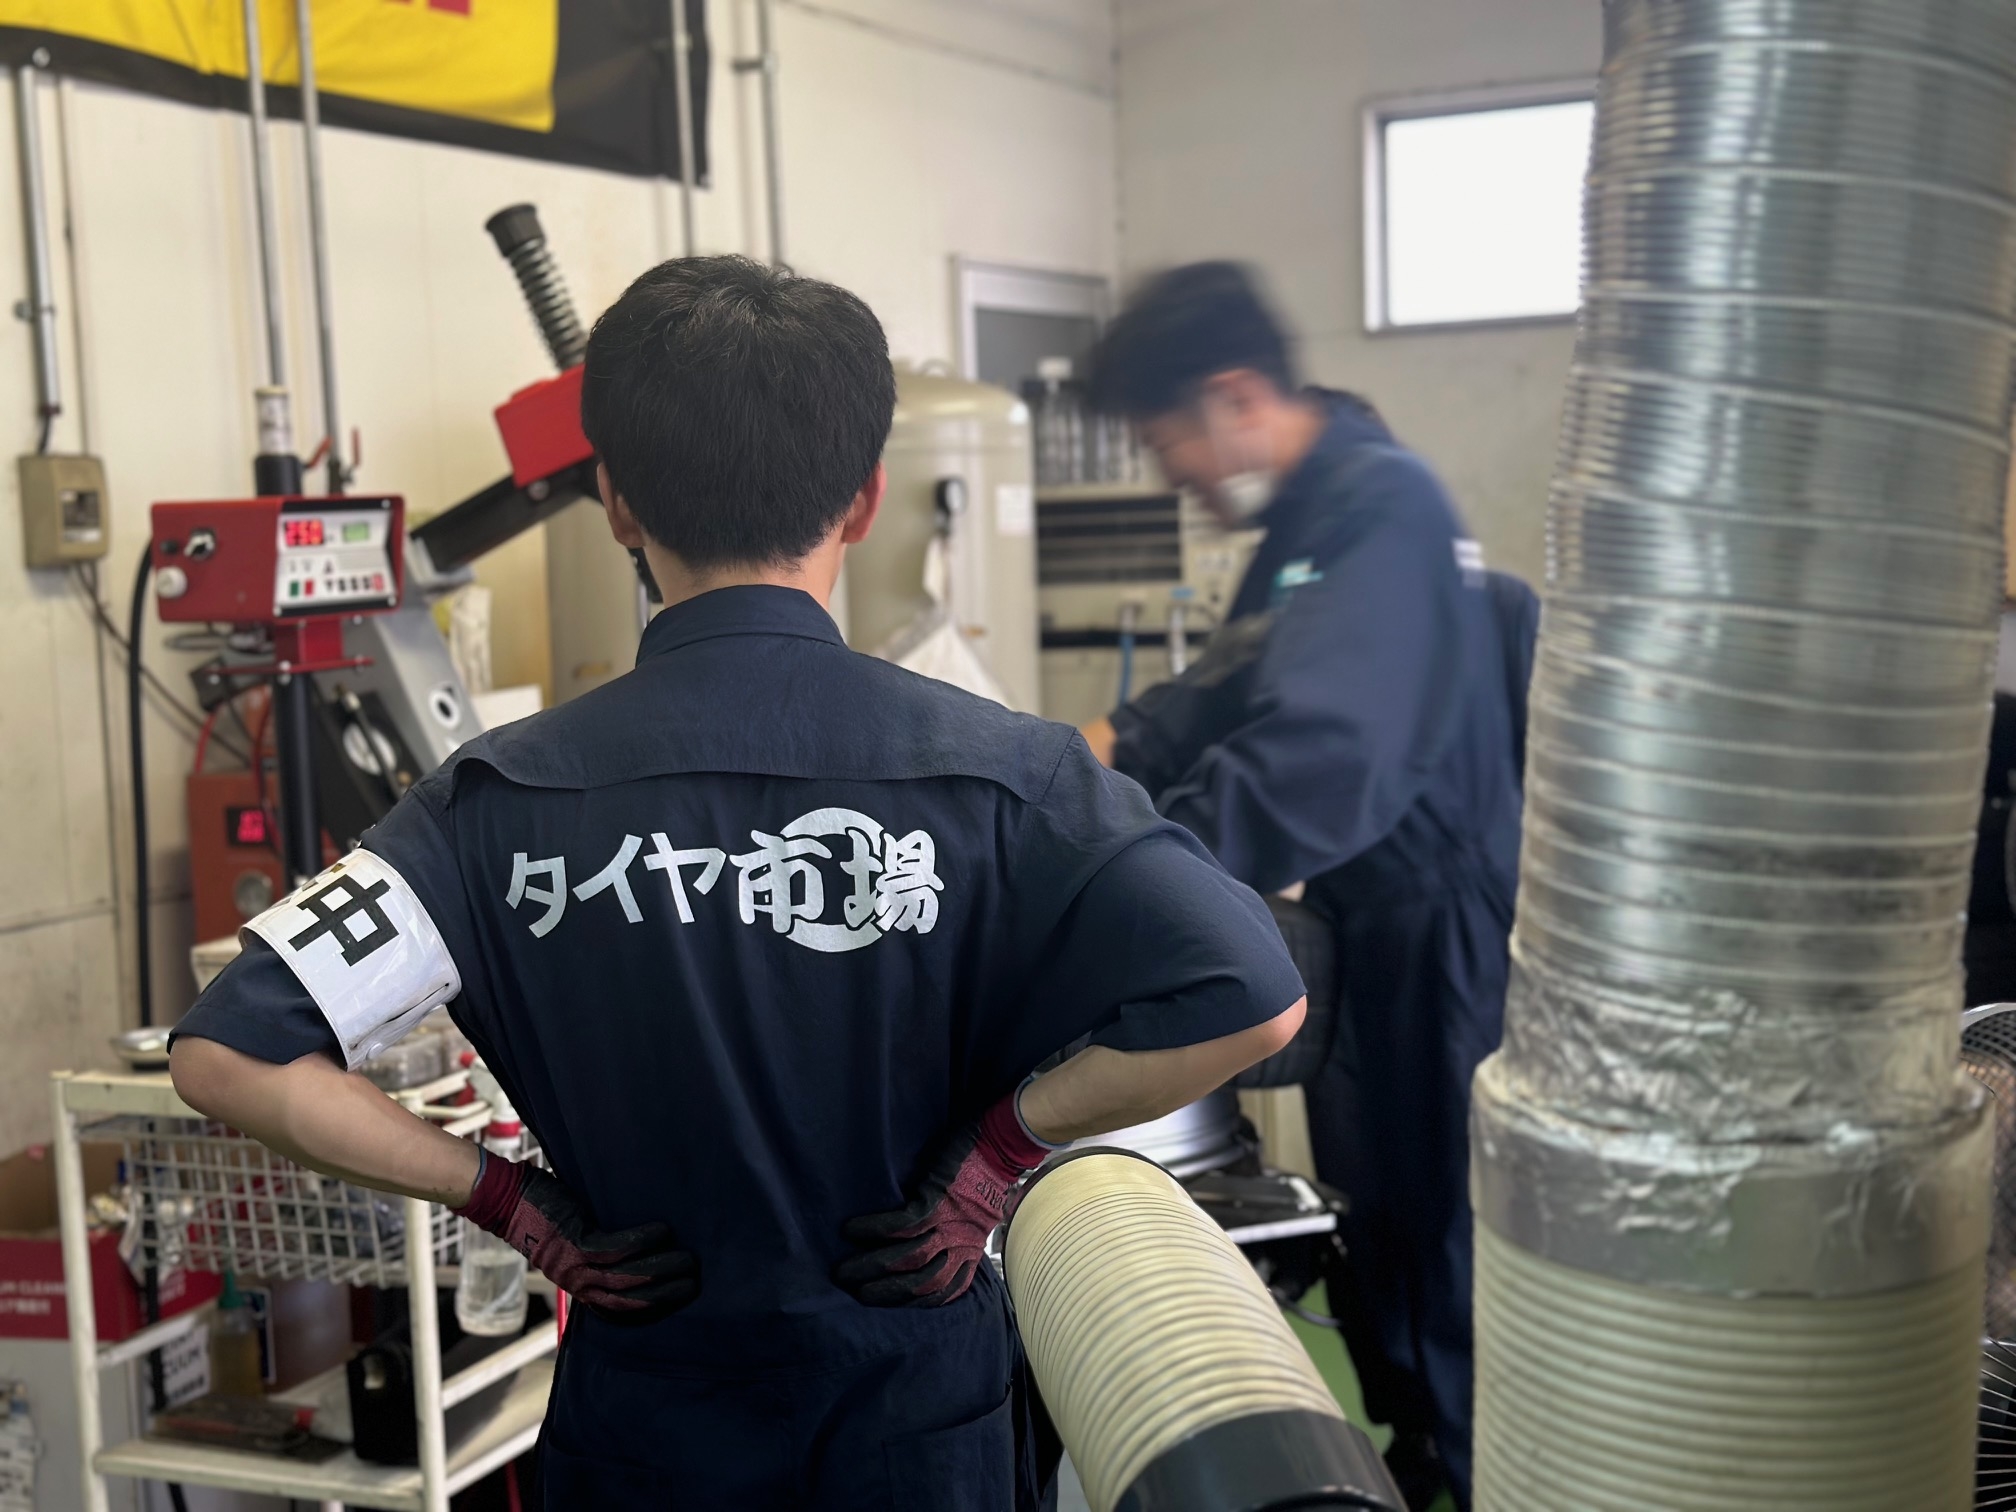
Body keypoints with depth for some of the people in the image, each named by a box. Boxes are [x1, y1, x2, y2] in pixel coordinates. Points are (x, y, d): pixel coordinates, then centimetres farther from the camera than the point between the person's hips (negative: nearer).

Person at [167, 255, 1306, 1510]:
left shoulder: (510, 799, -12)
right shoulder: (991, 769, -16)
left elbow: (227, 1055, -15)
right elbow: (1252, 996, -24)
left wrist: (514, 1204, -8)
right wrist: (994, 1150, -13)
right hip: (915, 1406, 0)